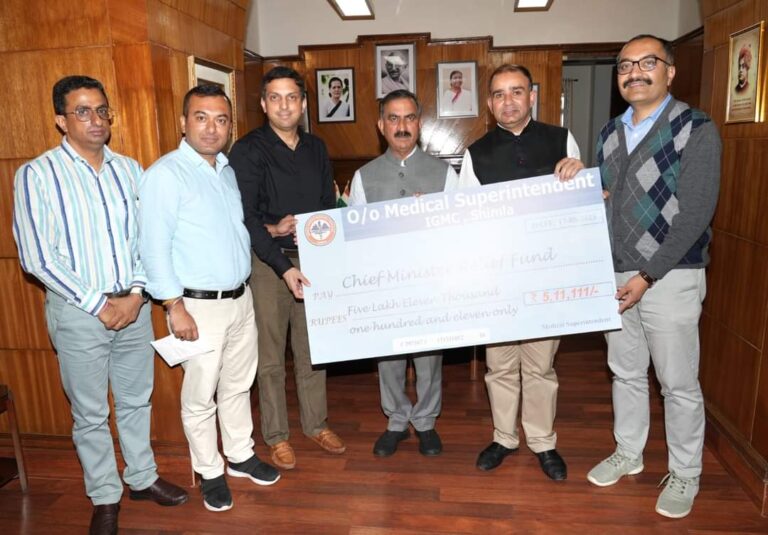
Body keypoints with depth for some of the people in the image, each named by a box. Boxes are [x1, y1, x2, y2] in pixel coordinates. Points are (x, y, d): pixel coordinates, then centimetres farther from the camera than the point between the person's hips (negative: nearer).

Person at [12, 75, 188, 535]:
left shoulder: (129, 169, 5)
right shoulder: (37, 175, -7)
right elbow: (37, 257, -11)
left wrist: (137, 294, -7)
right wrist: (98, 304, -12)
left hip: (134, 305, 4)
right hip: (79, 312, -3)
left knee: (137, 399, 17)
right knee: (90, 412, 10)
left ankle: (142, 476, 36)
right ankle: (105, 498, 29)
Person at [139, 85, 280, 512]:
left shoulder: (228, 170, 9)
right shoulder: (166, 174, -13)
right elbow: (155, 248, -15)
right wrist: (176, 308, -17)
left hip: (241, 298, 7)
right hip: (199, 304, -6)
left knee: (239, 385, 19)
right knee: (201, 396, 8)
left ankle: (241, 455, 38)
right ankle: (210, 472, 28)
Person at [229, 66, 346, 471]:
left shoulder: (316, 149, 10)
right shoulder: (248, 151, -6)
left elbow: (329, 206, 12)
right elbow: (245, 218, -14)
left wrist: (295, 226, -8)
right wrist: (284, 266, -22)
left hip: (311, 258, 5)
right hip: (266, 262, -4)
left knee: (312, 349, 14)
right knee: (271, 355, 5)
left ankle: (316, 423, 31)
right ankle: (276, 435, 22)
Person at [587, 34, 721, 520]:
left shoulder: (697, 129, -8)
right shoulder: (610, 133, 10)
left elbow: (696, 214, -14)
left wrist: (648, 275, -17)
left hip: (670, 275, -5)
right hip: (616, 275, 6)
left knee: (679, 383, 6)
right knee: (626, 373, 17)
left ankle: (685, 474, 26)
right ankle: (628, 454, 35)